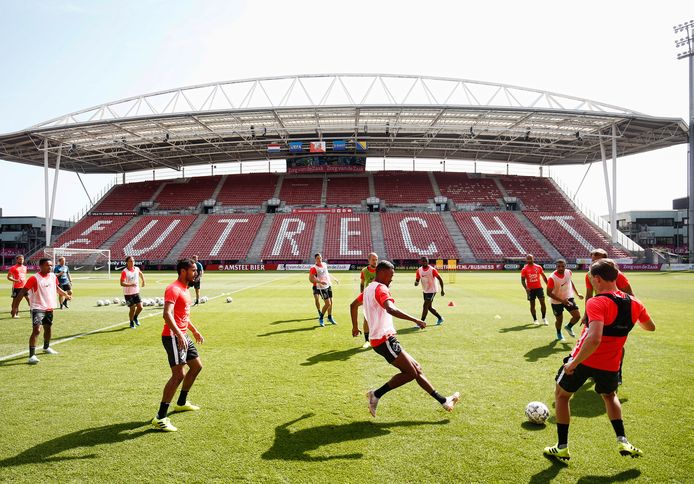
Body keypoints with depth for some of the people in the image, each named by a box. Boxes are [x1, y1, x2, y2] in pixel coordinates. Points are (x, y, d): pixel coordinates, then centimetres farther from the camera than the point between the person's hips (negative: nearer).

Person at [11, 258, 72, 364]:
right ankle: (32, 355, -19)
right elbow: (22, 292, -17)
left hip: (49, 308, 7)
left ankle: (46, 348, 45)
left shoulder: (53, 276, 3)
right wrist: (15, 306, -21)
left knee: (48, 328, 22)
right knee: (36, 330, -20)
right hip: (37, 308, -7)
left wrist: (66, 295, 24)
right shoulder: (34, 278, -17)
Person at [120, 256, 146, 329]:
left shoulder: (137, 269, 1)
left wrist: (143, 281, 25)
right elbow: (122, 283, -23)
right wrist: (131, 285, -35)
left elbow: (141, 273, 26)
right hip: (128, 293, -4)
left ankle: (135, 317, 28)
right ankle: (131, 323, 23)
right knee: (132, 308, -1)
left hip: (136, 292, 5)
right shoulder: (124, 272, -16)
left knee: (140, 307, -2)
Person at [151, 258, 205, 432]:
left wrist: (195, 331, 32)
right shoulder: (174, 289, -16)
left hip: (183, 336, 10)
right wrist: (179, 335, -40)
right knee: (179, 374, -14)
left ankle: (182, 402, 35)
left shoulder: (185, 290, 15)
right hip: (173, 337, -10)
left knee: (197, 366, 18)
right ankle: (160, 418, -9)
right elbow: (167, 314, -30)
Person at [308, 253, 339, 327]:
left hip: (329, 286, 7)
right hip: (322, 288, -7)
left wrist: (334, 279, 27)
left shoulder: (325, 264, 7)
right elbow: (310, 278, -22)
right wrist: (320, 282, -31)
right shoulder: (314, 268, -16)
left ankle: (330, 317, 32)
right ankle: (321, 318, 7)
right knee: (328, 303, -11)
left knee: (331, 302, 13)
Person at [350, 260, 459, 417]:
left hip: (379, 339, 10)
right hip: (385, 339, -10)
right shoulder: (380, 288, -14)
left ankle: (443, 401, 12)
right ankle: (376, 394, -3)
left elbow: (353, 305, 33)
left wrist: (355, 327, 39)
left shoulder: (369, 289, 18)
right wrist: (415, 320, -34)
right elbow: (390, 309, -33)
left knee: (416, 369, 9)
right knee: (410, 373, -9)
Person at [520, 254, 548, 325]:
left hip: (539, 288, 1)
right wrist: (526, 288, -17)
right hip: (530, 289, -1)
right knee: (532, 304, 4)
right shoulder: (524, 269, -2)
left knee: (542, 302, -5)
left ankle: (544, 318, 12)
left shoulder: (538, 267, 3)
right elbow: (523, 280, -3)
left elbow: (544, 277, 13)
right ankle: (535, 319, 16)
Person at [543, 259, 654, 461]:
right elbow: (650, 327, 18)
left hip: (584, 360, -5)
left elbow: (594, 339, -35)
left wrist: (574, 363, -26)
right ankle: (622, 441, 23)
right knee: (609, 396, 35)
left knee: (561, 395, 17)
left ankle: (562, 448, 20)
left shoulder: (597, 303, -23)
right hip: (610, 365, 6)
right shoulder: (634, 304, -2)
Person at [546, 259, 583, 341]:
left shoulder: (568, 272, -11)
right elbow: (549, 293, -22)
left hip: (568, 298, 4)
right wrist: (562, 300, -27)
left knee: (577, 315, -6)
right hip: (557, 302, -4)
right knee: (559, 319, 10)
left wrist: (577, 293, 12)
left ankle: (568, 327, 26)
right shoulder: (552, 278, -27)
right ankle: (559, 334, 41)